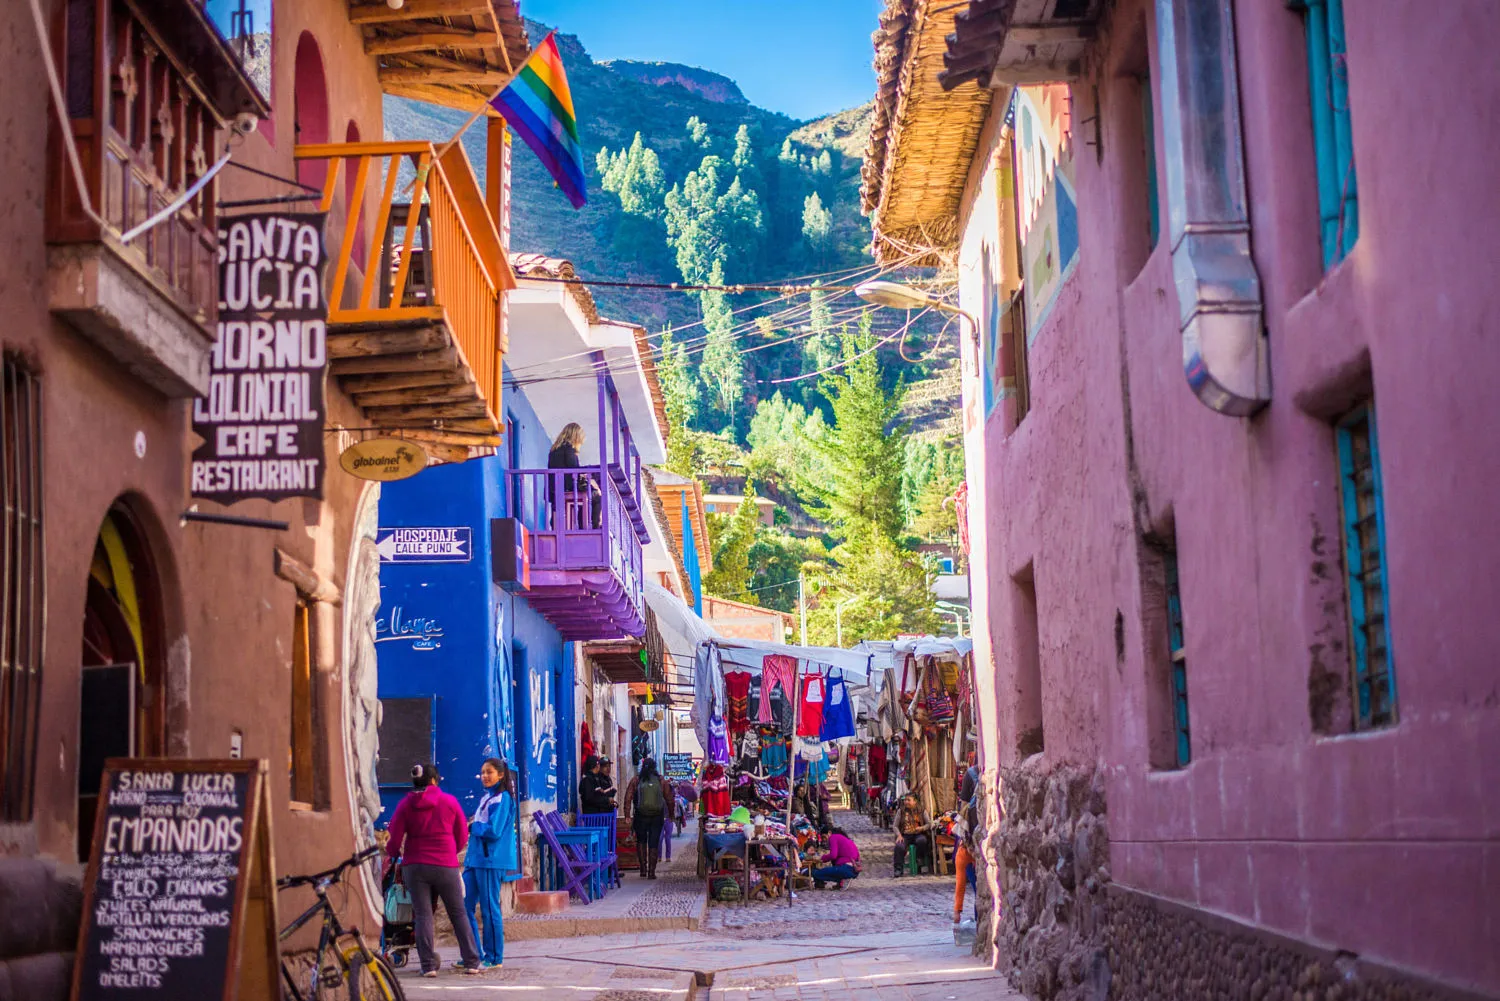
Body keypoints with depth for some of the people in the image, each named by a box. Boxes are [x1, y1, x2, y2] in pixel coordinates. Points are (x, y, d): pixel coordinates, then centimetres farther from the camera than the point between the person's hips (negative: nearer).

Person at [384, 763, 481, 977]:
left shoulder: (405, 805, 1)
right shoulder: (449, 801, 2)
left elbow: (394, 839, -1)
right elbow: (462, 835, 7)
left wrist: (392, 855, 20)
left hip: (414, 865, 0)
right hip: (446, 865, 0)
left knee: (422, 915, 3)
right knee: (458, 914, 9)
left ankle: (428, 965, -3)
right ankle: (471, 962, 8)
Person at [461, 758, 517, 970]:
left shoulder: (502, 799, -9)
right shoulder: (485, 798, 18)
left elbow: (494, 831, -17)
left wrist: (472, 826, -6)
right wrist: (473, 826, 2)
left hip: (491, 860, -9)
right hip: (475, 858, 9)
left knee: (489, 909, -3)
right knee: (465, 906, 8)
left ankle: (494, 958, 5)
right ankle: (476, 955, 16)